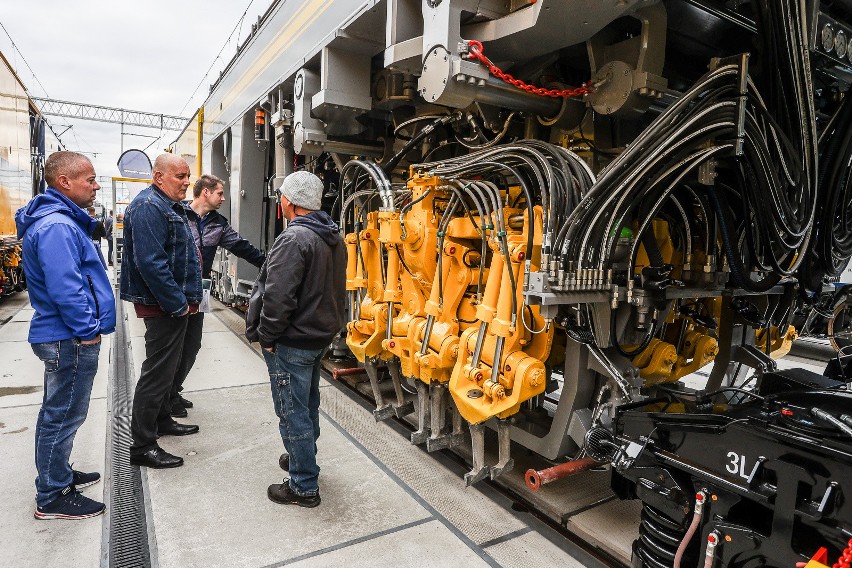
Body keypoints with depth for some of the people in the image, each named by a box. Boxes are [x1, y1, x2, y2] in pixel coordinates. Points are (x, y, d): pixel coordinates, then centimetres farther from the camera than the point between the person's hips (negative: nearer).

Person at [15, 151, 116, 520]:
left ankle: (58, 475, 38)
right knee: (63, 416, 2)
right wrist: (87, 331, -19)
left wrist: (87, 327, 20)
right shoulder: (56, 226, -20)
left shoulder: (63, 221, 14)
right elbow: (65, 287, -27)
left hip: (65, 337, 11)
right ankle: (52, 498, 16)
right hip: (70, 340, -11)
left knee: (59, 413, 21)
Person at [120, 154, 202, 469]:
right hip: (164, 307, -11)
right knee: (157, 373, -3)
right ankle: (142, 446, 8)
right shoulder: (148, 206, -18)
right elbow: (151, 262, -26)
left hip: (177, 304, 11)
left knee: (166, 368, 21)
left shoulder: (170, 206, 16)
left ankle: (162, 420, 37)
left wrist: (186, 298, 16)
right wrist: (178, 304, -22)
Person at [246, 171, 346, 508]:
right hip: (320, 336, 10)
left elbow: (277, 297, -27)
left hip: (291, 342, -9)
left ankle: (304, 487, 14)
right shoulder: (334, 238, 8)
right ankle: (303, 459, 42)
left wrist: (266, 336, -14)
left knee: (293, 413, 2)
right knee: (308, 405, 24)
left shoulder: (293, 240, -23)